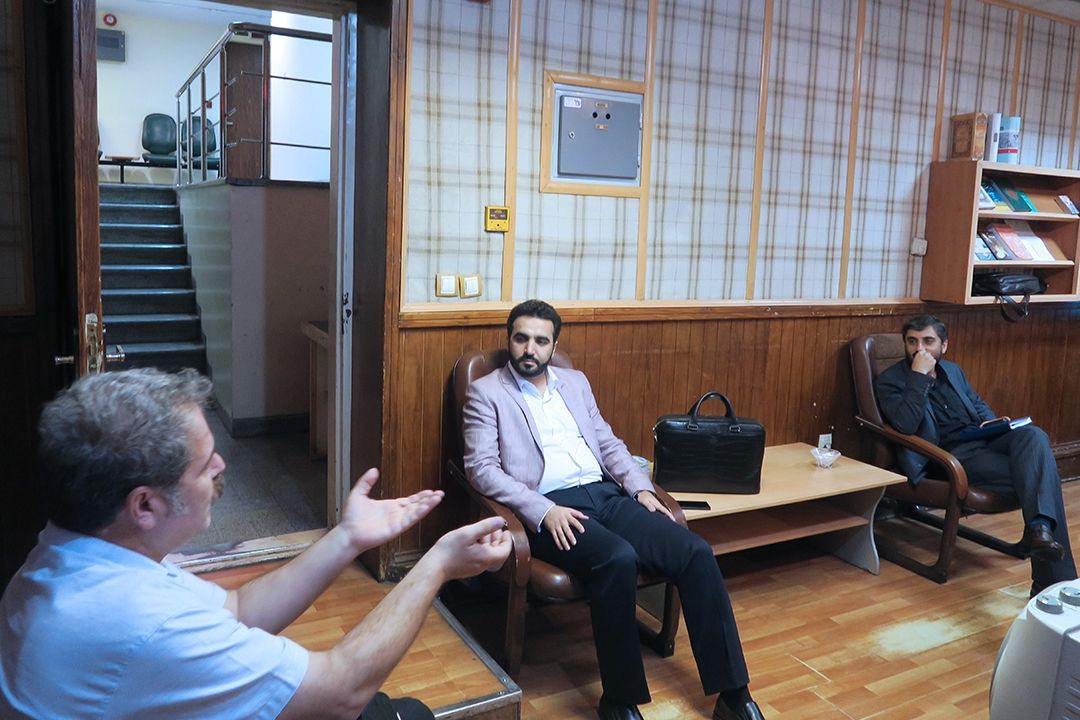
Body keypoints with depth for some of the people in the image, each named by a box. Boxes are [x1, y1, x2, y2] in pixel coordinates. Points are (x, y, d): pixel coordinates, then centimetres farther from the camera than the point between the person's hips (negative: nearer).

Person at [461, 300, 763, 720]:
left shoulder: (576, 382, 21)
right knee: (618, 559, -35)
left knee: (696, 552, -15)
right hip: (551, 507, -5)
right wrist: (543, 510, -20)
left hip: (607, 495, 6)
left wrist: (641, 488, 3)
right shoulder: (486, 393, 4)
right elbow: (481, 468, -7)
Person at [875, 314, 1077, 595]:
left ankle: (1039, 526, -45)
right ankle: (1056, 576, -29)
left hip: (983, 438, 6)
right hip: (952, 455, -6)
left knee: (1033, 435, -30)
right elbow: (906, 425, -16)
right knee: (1035, 475, -28)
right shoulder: (890, 381, 1)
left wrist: (991, 422, 11)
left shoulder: (953, 370, 24)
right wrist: (919, 376, -16)